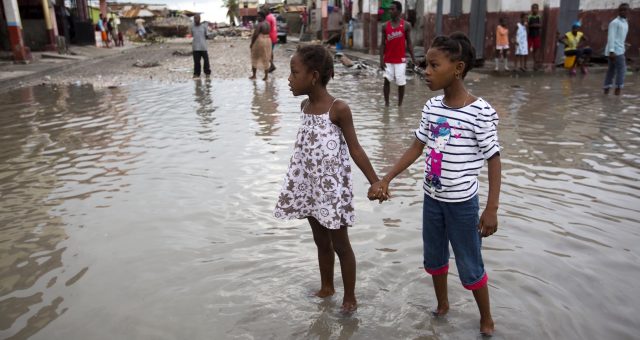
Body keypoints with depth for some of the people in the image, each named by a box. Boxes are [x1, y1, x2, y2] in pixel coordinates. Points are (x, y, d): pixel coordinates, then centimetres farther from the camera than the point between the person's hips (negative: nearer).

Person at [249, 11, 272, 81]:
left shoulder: (259, 24, -16)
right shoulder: (267, 24, 9)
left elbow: (255, 35, -19)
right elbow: (268, 33, 12)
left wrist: (251, 43, -11)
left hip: (259, 41, -7)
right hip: (267, 41, 7)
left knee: (255, 58, 7)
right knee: (265, 59, 10)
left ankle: (254, 75, 11)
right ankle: (266, 76, 11)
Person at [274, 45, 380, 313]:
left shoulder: (338, 109, -17)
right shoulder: (304, 106, 3)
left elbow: (355, 150, -13)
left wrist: (376, 182, -15)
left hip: (332, 187, -6)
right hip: (310, 186, 6)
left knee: (340, 244, 8)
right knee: (320, 241, 20)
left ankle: (350, 297, 25)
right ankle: (326, 287, 39)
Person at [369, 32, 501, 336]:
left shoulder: (481, 112, -19)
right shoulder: (431, 107, -3)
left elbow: (494, 161, -12)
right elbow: (416, 148, 5)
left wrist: (491, 209, -15)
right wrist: (385, 180, 1)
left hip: (462, 203, -5)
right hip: (432, 198, 6)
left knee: (470, 266, 10)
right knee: (434, 257, 21)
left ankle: (486, 319, 34)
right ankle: (442, 305, 46)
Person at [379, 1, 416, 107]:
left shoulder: (406, 25, -1)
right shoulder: (385, 26, 3)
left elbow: (409, 43, 3)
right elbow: (383, 44, 3)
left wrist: (413, 58, -4)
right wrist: (381, 59, -6)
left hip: (400, 59, -1)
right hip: (388, 60, 2)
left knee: (401, 82, 1)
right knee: (386, 80, -2)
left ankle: (400, 104, 13)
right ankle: (386, 103, 9)